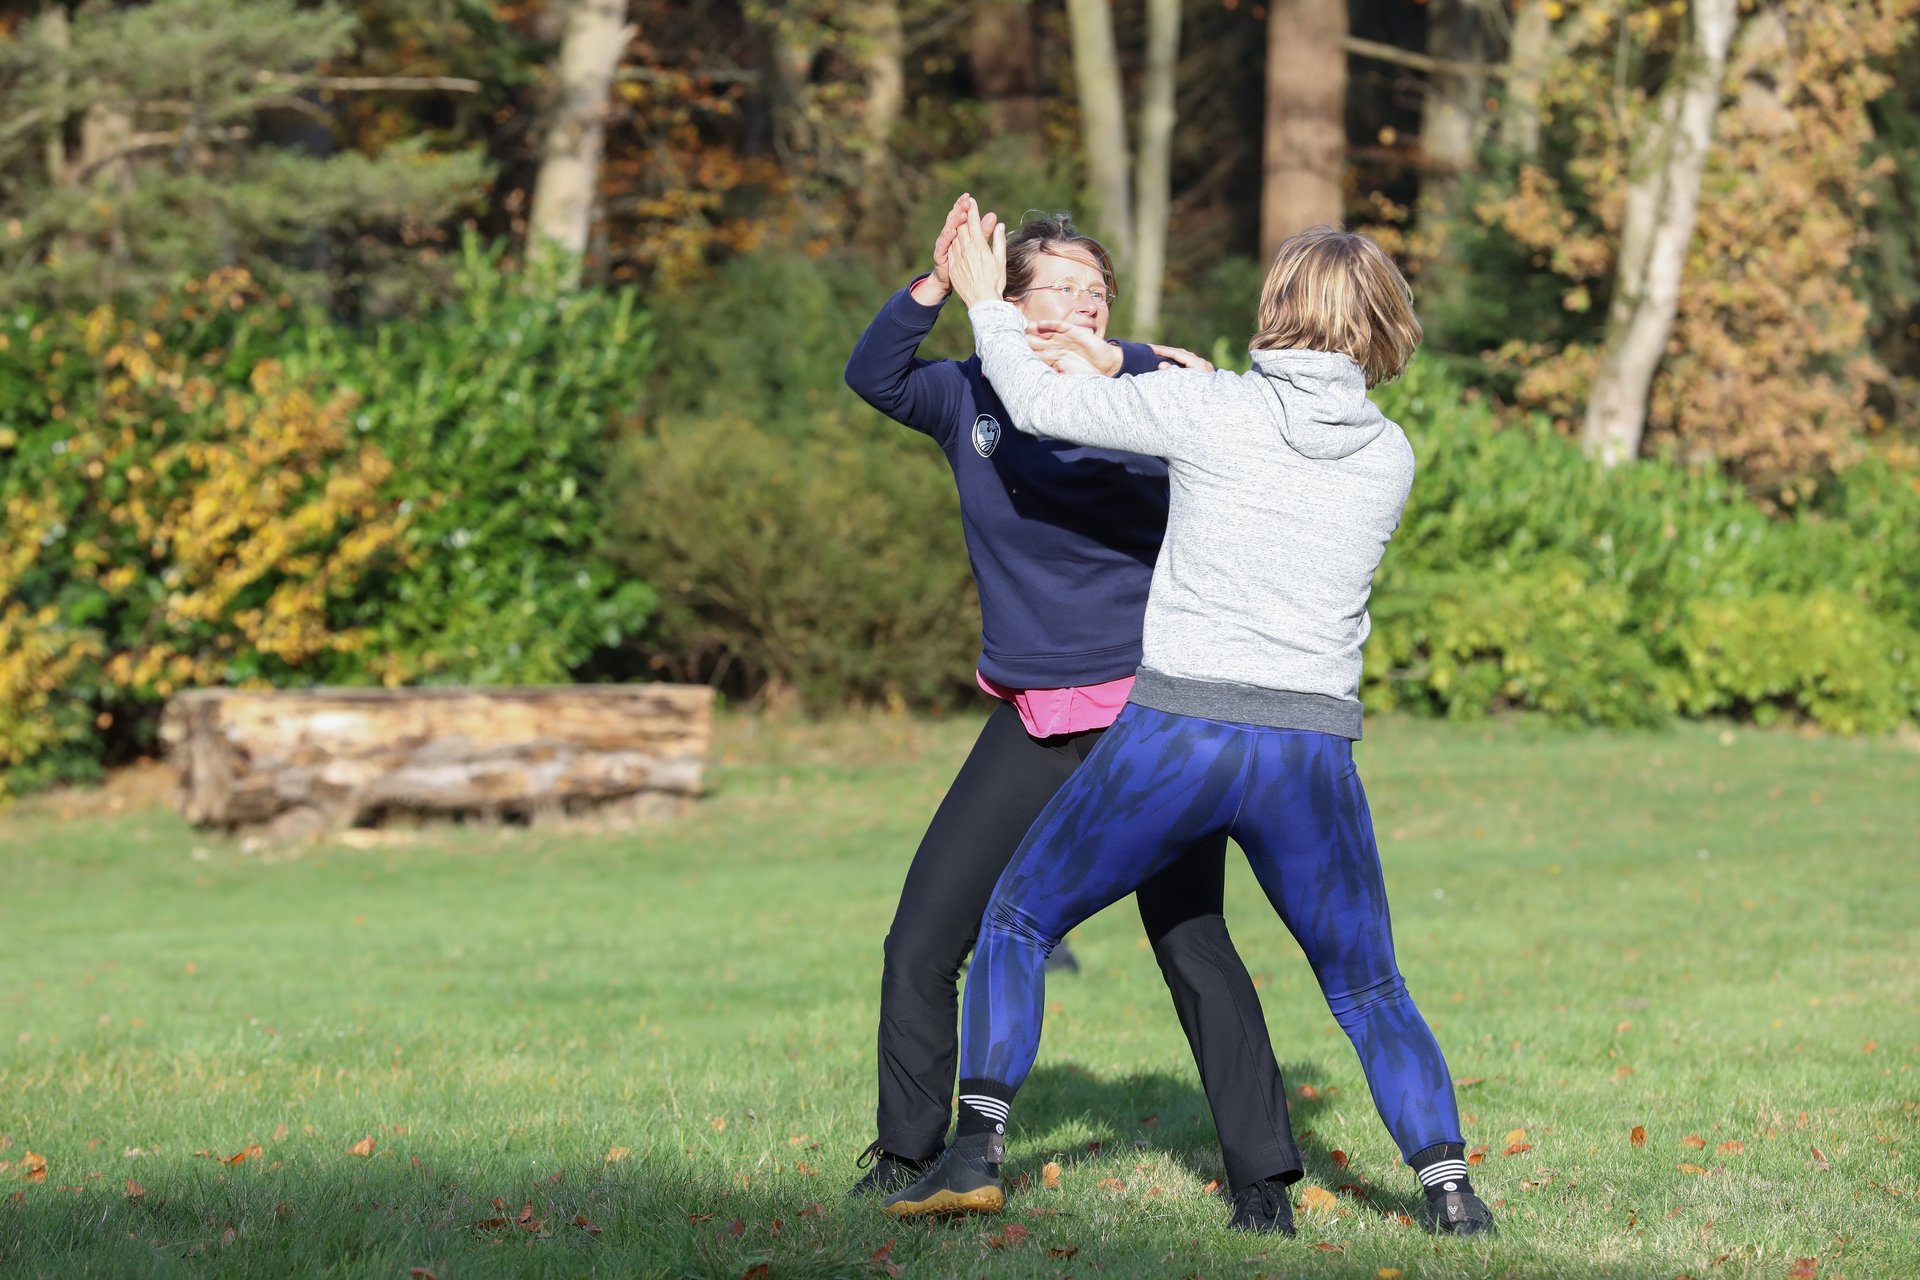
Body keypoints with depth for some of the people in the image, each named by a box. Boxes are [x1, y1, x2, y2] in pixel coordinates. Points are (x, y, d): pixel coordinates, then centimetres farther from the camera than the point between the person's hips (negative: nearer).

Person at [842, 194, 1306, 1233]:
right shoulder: (972, 400, 3)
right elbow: (873, 376, -11)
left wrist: (1113, 366, -34)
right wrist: (938, 283, -26)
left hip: (1149, 715, -4)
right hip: (1034, 721, 4)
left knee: (1189, 943, -11)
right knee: (921, 944, 4)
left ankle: (1263, 1183, -3)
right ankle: (906, 1156, 20)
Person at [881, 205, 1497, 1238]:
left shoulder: (1209, 410, -5)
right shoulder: (1389, 456, 6)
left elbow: (1041, 405, 2)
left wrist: (986, 304, 20)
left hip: (1176, 730, -2)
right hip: (1312, 747, 3)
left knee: (1018, 919, 15)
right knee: (1367, 989, 18)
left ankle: (978, 1147, 4)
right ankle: (1447, 1183, 3)